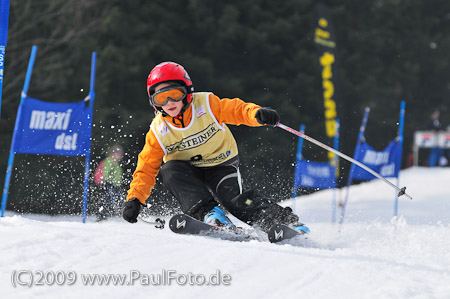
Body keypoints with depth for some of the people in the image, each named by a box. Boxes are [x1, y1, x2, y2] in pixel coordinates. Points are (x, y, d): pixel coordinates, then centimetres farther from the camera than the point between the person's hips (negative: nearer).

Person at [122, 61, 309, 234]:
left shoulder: (206, 104, -18)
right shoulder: (158, 132, -13)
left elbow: (236, 110, -22)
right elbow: (146, 169, -9)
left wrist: (257, 114, -45)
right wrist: (134, 199, -22)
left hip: (221, 164, -2)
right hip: (188, 170, 2)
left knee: (234, 199, -27)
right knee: (169, 170, -30)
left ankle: (286, 221, -17)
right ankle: (207, 212, -35)